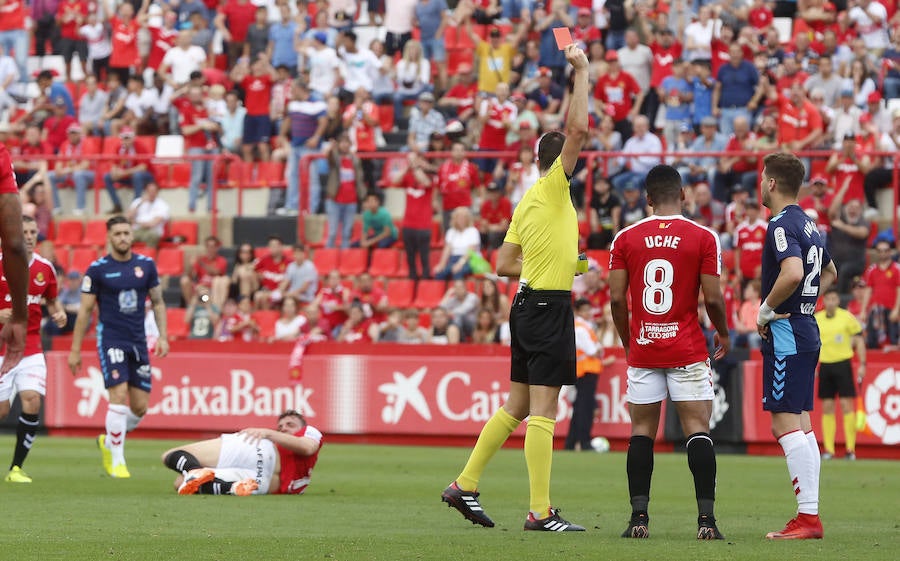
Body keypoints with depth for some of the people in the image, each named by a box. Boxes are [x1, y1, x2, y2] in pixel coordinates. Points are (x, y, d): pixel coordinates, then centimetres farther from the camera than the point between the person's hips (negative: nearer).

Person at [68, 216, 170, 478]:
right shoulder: (98, 269, -4)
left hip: (138, 342, 4)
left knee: (140, 407, 2)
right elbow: (85, 311, 0)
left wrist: (163, 336, 4)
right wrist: (75, 350, 0)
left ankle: (108, 441, 28)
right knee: (120, 397, -16)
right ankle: (116, 461, -7)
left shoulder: (146, 265, 6)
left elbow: (158, 302, 15)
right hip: (111, 340, -4)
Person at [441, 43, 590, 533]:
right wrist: (581, 73, -9)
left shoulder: (527, 202, 15)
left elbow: (504, 263, 18)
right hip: (548, 305, -9)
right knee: (542, 410, -9)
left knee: (518, 405, 15)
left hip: (529, 303, 9)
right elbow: (578, 129, -18)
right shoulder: (553, 187, -8)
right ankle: (540, 512, -11)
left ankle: (465, 486, 17)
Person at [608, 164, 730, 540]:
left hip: (643, 350, 2)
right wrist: (724, 334, 13)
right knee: (697, 429, -1)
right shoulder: (703, 238, -4)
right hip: (688, 352, -2)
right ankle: (706, 518, -8)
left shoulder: (626, 239, 1)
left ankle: (639, 517, 0)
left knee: (641, 432, 8)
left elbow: (616, 299, 1)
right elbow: (712, 298, -5)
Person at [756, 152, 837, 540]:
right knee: (801, 425, 11)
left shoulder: (782, 225, -14)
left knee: (785, 425, -10)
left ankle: (808, 518, -15)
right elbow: (829, 273, 31)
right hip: (806, 332, 10)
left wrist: (767, 309, -17)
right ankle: (810, 517, 11)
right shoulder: (807, 224, 15)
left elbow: (793, 273, -32)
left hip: (786, 335, -10)